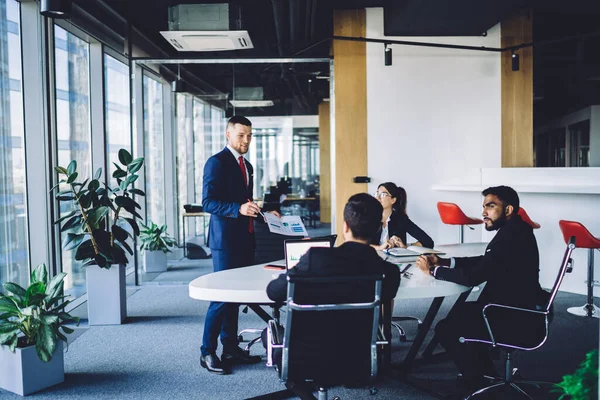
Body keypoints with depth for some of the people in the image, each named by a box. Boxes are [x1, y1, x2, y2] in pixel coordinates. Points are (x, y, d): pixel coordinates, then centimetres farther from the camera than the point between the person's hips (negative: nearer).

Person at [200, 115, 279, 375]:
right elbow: (208, 202, -17)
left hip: (244, 240, 8)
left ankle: (230, 348, 22)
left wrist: (262, 213, 12)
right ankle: (207, 352, 7)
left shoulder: (246, 165, 18)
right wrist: (239, 208, -28)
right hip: (225, 240, -8)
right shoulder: (217, 162, -10)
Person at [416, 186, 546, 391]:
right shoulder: (513, 231, 7)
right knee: (459, 314, 20)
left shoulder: (510, 236, -25)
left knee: (445, 329, -4)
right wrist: (443, 262, 3)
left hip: (516, 318, -10)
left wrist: (433, 270, -14)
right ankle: (486, 371, 27)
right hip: (515, 307, 10)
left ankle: (476, 382, 14)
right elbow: (483, 262, 14)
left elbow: (472, 276, -27)